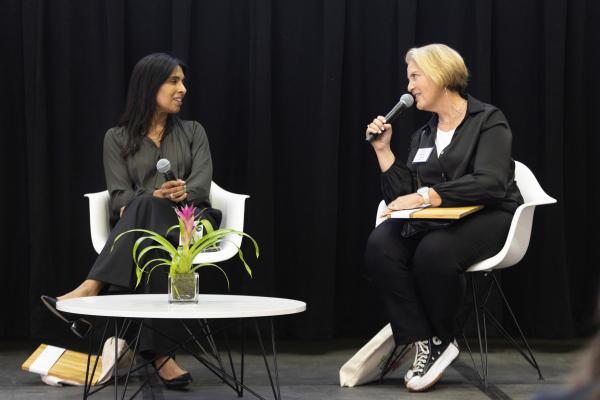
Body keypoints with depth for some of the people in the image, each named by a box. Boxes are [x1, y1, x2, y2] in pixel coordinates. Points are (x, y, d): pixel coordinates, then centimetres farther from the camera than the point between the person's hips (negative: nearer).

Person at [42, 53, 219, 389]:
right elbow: (119, 195, -1)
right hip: (137, 227, 1)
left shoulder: (193, 132, 16)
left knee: (145, 207, -40)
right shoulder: (118, 138, 12)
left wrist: (182, 192, -26)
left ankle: (91, 289, -59)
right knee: (158, 247, -42)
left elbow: (202, 183, 0)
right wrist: (156, 195, -25)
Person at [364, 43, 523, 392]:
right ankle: (425, 342, -23)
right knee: (380, 246, -26)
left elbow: (490, 184, -18)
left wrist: (427, 195, -25)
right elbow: (401, 198, 14)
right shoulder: (422, 137, 20)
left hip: (487, 219, -6)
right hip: (435, 222, 6)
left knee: (434, 252, -37)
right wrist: (383, 151, 6)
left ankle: (440, 339, -11)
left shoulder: (488, 121, -1)